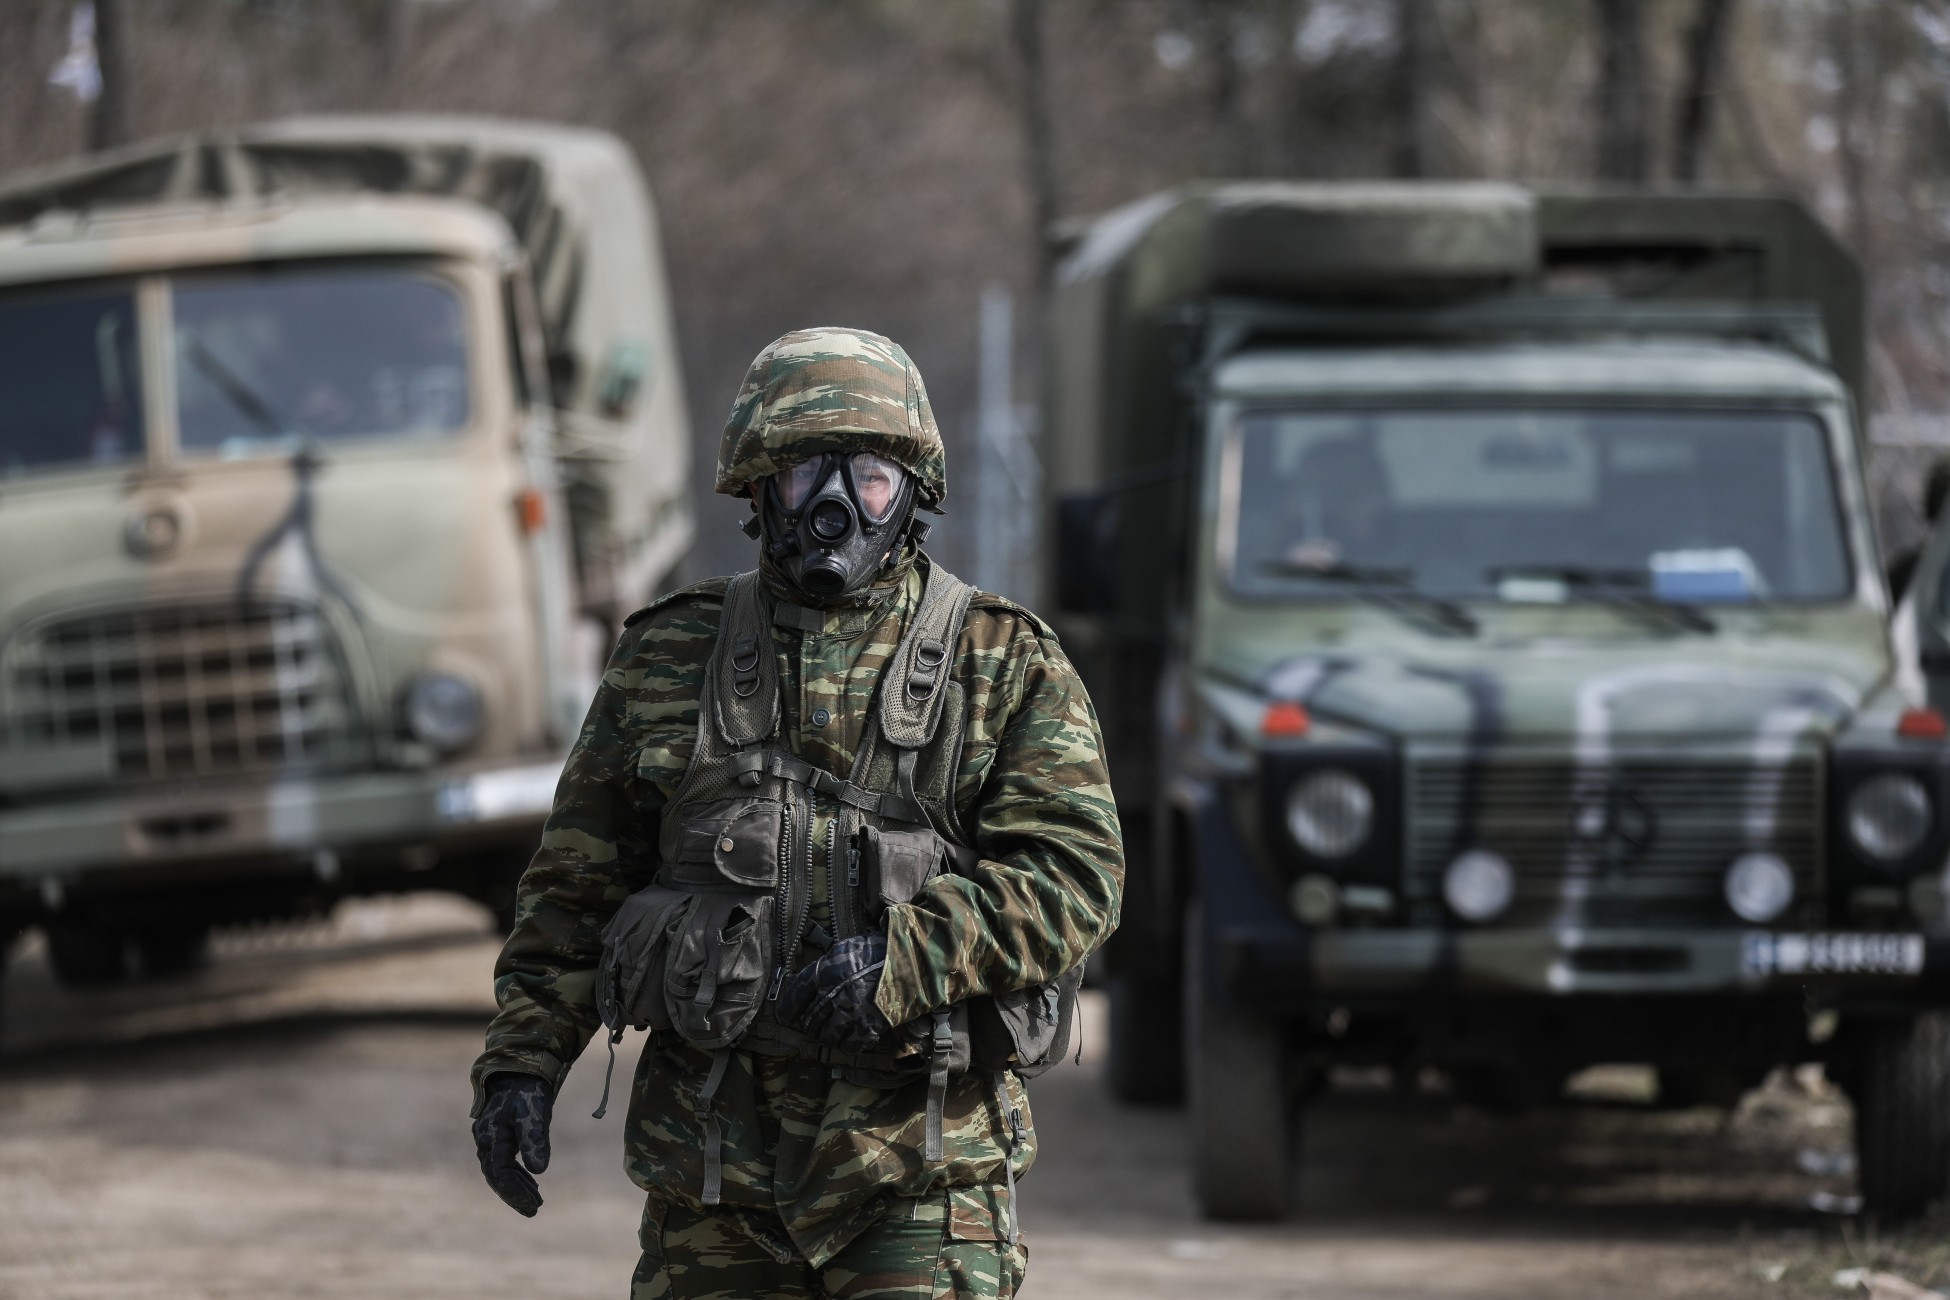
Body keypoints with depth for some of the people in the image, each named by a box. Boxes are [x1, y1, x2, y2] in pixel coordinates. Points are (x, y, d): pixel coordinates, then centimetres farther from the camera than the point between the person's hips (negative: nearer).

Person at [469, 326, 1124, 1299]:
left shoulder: (1006, 668, 2)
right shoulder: (671, 660, 10)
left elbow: (1073, 870, -8)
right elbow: (577, 883, 13)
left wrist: (901, 958, -21)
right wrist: (521, 1060, 4)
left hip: (915, 1148, -3)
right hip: (709, 1137, 3)